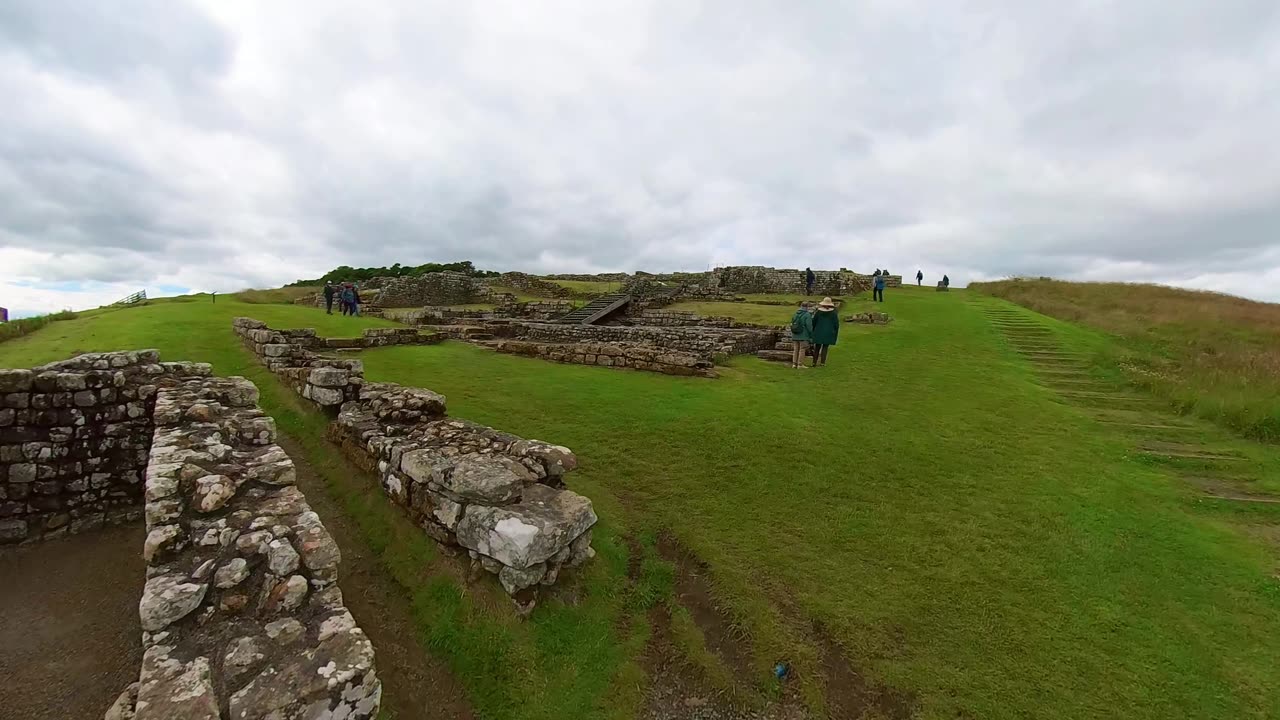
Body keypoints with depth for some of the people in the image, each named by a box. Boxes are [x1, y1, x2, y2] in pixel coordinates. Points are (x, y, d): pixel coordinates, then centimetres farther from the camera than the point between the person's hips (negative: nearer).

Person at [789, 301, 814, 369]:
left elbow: (792, 324, 12)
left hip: (795, 336, 6)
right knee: (802, 350, 0)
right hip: (803, 336, -6)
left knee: (795, 349, 11)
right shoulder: (807, 315, -11)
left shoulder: (795, 314, 8)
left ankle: (794, 363, 12)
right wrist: (811, 335, -4)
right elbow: (809, 326, -14)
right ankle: (800, 364, 1)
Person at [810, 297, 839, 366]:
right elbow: (836, 324, 0)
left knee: (817, 348, 10)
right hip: (828, 333, -1)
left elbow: (813, 322, 2)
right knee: (825, 348, 4)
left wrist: (813, 331, 14)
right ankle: (822, 362, -1)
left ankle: (814, 362, 10)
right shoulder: (833, 313, -3)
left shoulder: (818, 312, -3)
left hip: (818, 333, 1)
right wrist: (835, 334, 11)